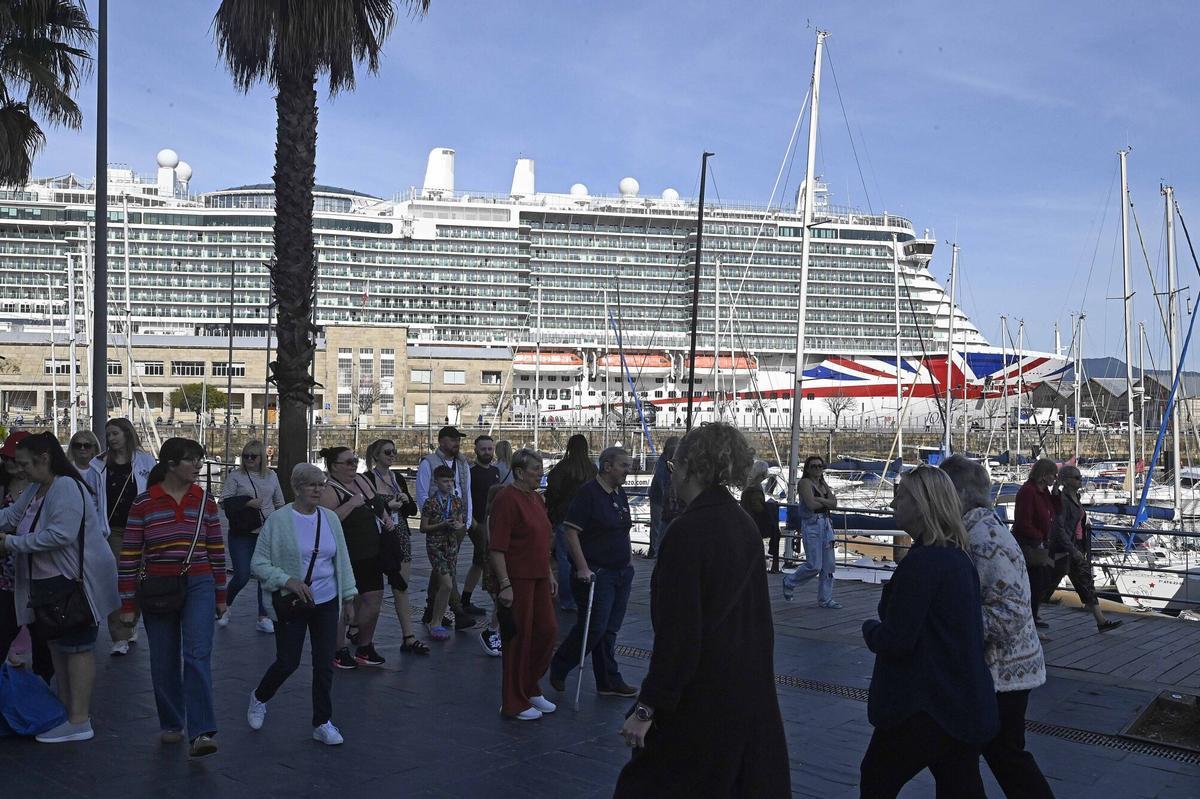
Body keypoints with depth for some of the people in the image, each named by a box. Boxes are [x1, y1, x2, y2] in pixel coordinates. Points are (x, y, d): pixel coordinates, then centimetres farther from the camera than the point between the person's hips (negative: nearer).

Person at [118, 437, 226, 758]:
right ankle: (172, 725, 27)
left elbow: (216, 551, 9)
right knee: (164, 663, 8)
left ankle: (201, 733, -16)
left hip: (198, 586, 0)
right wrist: (127, 604, -1)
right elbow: (129, 555, -1)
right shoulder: (144, 503, -4)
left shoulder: (204, 501, 2)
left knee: (198, 655, -13)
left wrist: (221, 595, 12)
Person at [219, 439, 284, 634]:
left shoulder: (271, 476, 10)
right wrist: (247, 502, -18)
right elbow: (225, 501, -8)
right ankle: (225, 606, 21)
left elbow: (279, 503, 18)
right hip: (242, 535, -3)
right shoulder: (235, 476, -1)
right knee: (242, 576, -8)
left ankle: (263, 617, 13)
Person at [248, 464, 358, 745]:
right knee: (288, 662, 2)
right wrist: (288, 580, -21)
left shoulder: (330, 518, 6)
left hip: (326, 602, 4)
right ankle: (259, 699, 33)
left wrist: (349, 594, 12)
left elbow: (342, 560, 13)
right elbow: (259, 563, -9)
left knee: (325, 664, 4)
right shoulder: (278, 520, -10)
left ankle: (323, 723, 16)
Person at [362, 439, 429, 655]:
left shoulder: (398, 478, 12)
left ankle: (409, 637, 1)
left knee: (401, 588, 2)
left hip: (400, 537, 5)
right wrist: (388, 506, -16)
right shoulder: (367, 479, -6)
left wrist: (406, 501, -4)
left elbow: (413, 510, 16)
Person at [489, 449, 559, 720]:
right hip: (517, 579, -9)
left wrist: (550, 573, 21)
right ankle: (513, 703, 12)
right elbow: (497, 547, -19)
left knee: (547, 631, 11)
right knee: (519, 639, -1)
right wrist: (504, 584, -22)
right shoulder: (507, 499, -14)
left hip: (539, 578, 9)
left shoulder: (537, 498, 14)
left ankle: (530, 689, 28)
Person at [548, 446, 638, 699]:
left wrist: (630, 564, 19)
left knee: (610, 631, 11)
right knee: (593, 628, -6)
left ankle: (609, 682, 17)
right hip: (595, 573, -8)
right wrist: (582, 568, -20)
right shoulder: (588, 493, -13)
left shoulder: (620, 494, 13)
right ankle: (559, 668, 14)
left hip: (621, 573, 8)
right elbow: (571, 531, -17)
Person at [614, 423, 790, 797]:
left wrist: (647, 708, -16)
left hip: (698, 701, -8)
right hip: (750, 693, 8)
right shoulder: (746, 527, 5)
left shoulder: (687, 531, -20)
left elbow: (677, 632, -22)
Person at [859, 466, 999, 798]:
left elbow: (895, 641, -22)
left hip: (927, 708, -9)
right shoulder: (960, 557, 8)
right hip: (968, 705, 9)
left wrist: (870, 629, -2)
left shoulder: (922, 561, -21)